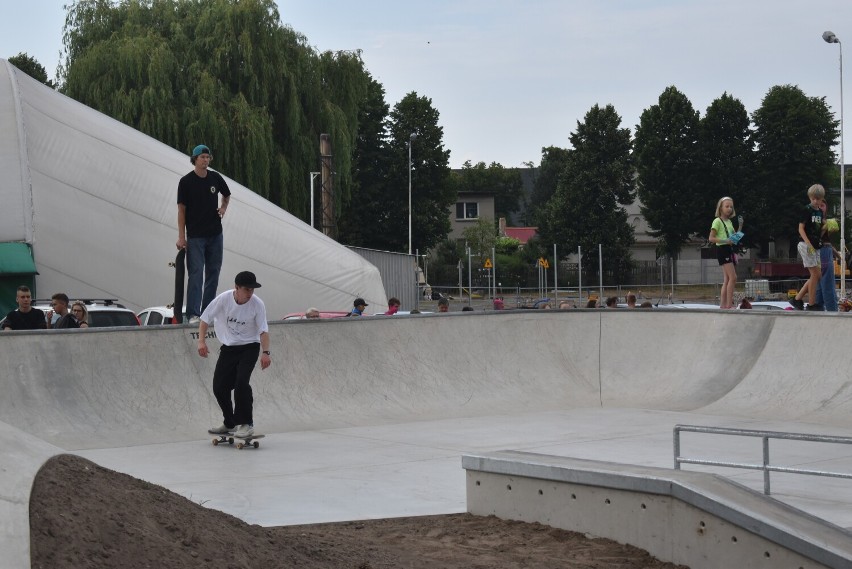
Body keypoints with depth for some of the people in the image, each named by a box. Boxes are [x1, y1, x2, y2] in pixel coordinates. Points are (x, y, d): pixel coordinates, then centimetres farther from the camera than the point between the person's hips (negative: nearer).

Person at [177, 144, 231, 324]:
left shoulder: (216, 178, 5)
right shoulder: (186, 181, -6)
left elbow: (227, 195, 25)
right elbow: (181, 209, -6)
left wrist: (223, 207, 3)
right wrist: (181, 237, -10)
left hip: (215, 235, 5)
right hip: (195, 236, -5)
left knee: (213, 273, 7)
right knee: (196, 274, -10)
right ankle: (193, 314, -12)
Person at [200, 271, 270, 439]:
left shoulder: (257, 304, -18)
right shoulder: (223, 299, -15)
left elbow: (263, 331, -17)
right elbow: (205, 319, -6)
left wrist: (265, 352, -30)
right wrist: (202, 341, -17)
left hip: (249, 348, -3)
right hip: (228, 347, 3)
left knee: (241, 381, -23)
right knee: (219, 386, 3)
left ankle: (246, 424, -14)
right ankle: (229, 423, 23)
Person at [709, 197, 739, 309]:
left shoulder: (729, 222, 18)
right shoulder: (717, 221, -6)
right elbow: (711, 238, -11)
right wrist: (725, 241, -22)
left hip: (730, 250, 9)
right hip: (722, 249, -9)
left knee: (727, 280, 6)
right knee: (733, 277, -17)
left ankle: (723, 304, 7)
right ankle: (729, 304, -18)